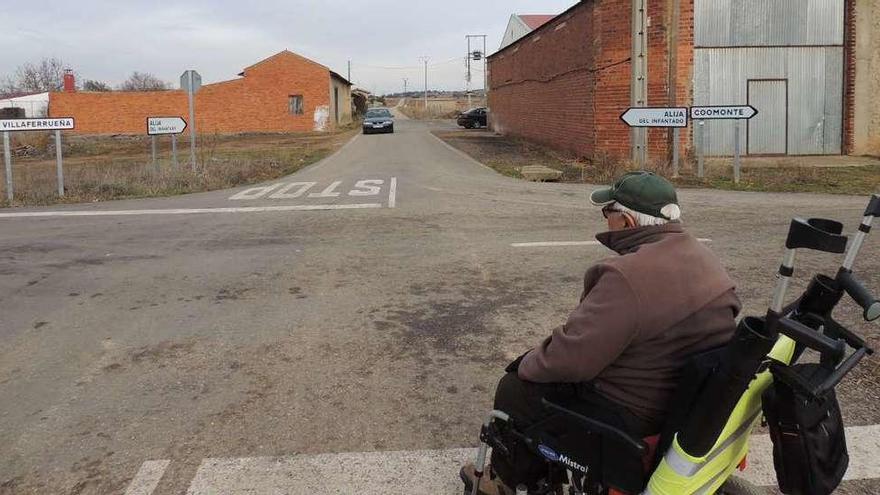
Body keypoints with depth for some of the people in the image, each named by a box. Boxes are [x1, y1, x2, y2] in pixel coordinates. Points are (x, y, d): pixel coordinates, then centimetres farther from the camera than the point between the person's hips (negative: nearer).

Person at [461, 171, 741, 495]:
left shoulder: (628, 277, -30)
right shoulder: (703, 258, 2)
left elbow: (570, 356, -28)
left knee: (515, 389, 8)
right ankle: (536, 468, 39)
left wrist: (526, 366, -6)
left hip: (635, 416, -9)